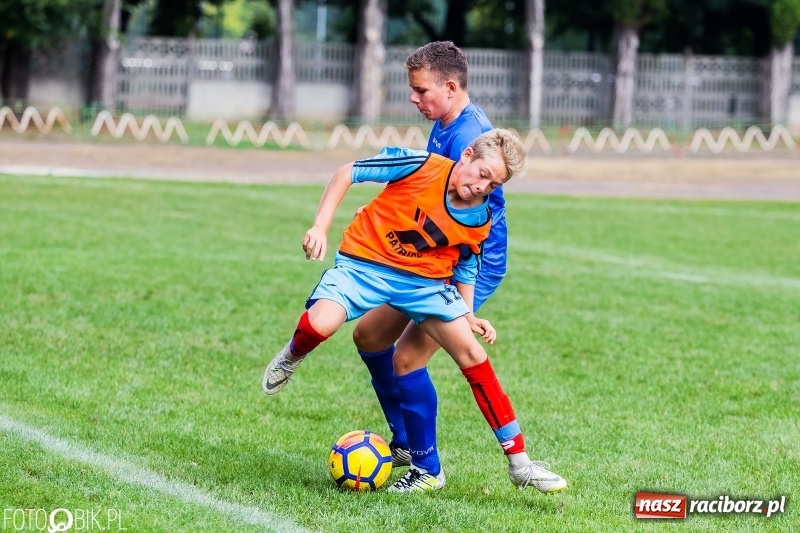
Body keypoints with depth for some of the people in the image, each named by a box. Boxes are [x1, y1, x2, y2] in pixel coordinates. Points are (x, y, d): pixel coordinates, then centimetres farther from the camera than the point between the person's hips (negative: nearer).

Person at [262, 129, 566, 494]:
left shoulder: (479, 221, -4)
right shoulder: (421, 166, -17)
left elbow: (464, 269, 13)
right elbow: (346, 173, -10)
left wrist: (468, 317, -2)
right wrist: (320, 227, -17)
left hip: (425, 281, 3)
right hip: (363, 262, -3)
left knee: (472, 354, -6)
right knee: (319, 324, -32)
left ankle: (520, 465, 2)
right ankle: (292, 356, 9)